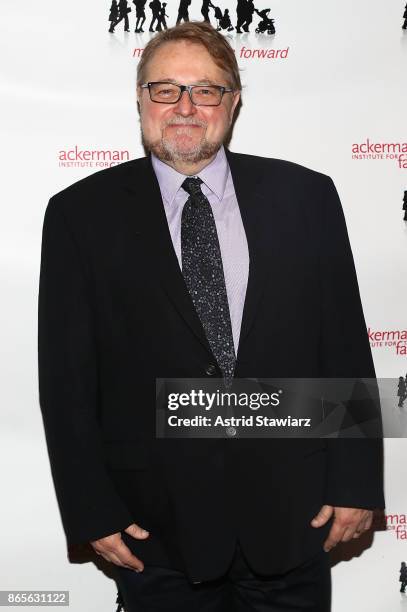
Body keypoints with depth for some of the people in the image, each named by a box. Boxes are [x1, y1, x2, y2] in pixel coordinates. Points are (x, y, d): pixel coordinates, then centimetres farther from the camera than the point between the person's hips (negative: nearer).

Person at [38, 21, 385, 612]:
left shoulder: (305, 196, 1)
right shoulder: (82, 213, -2)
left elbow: (346, 345, 2)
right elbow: (66, 375, -2)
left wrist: (356, 482, 0)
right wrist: (91, 510, -4)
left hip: (291, 516, 1)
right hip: (157, 524, -1)